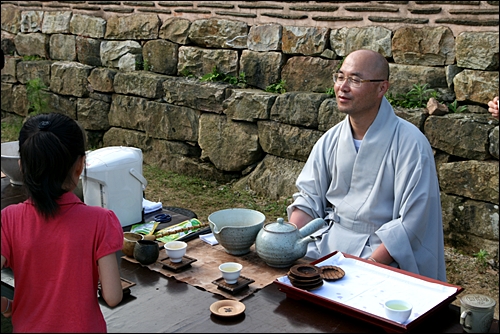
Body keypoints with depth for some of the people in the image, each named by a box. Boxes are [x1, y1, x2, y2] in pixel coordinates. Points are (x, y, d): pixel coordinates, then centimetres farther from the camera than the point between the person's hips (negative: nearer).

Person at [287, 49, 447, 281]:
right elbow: (308, 199, 9)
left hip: (383, 249, -5)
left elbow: (411, 223, -16)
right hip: (330, 235, 5)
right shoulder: (331, 140, 5)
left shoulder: (410, 143, -13)